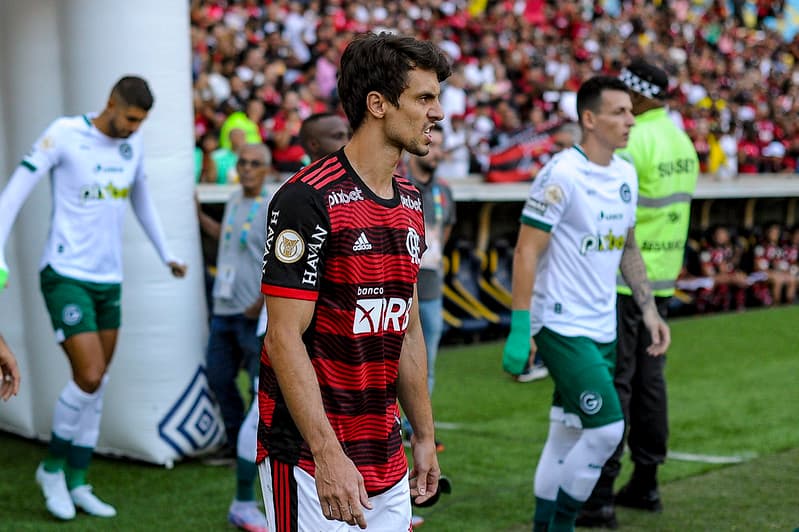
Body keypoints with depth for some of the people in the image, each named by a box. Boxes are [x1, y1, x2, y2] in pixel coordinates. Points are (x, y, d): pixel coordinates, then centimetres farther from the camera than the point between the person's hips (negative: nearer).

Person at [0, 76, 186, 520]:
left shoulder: (133, 143, 7)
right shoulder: (65, 134, -11)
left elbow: (142, 199, 23)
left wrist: (167, 254, 24)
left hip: (110, 279, 6)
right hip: (66, 276, -6)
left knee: (97, 386, 6)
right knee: (89, 377, -12)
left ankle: (77, 483, 16)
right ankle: (53, 466, 9)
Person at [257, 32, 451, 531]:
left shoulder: (411, 200, 10)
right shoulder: (307, 199, -15)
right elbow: (285, 339, -18)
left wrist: (425, 436, 16)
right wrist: (328, 454, -23)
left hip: (387, 459, 8)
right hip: (309, 459, -7)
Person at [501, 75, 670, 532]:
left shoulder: (626, 174, 10)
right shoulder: (562, 174, -15)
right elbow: (526, 252, -15)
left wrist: (650, 309, 13)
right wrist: (519, 330, -19)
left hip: (602, 328, 8)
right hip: (562, 327, -8)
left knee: (567, 436, 12)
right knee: (608, 429, -12)